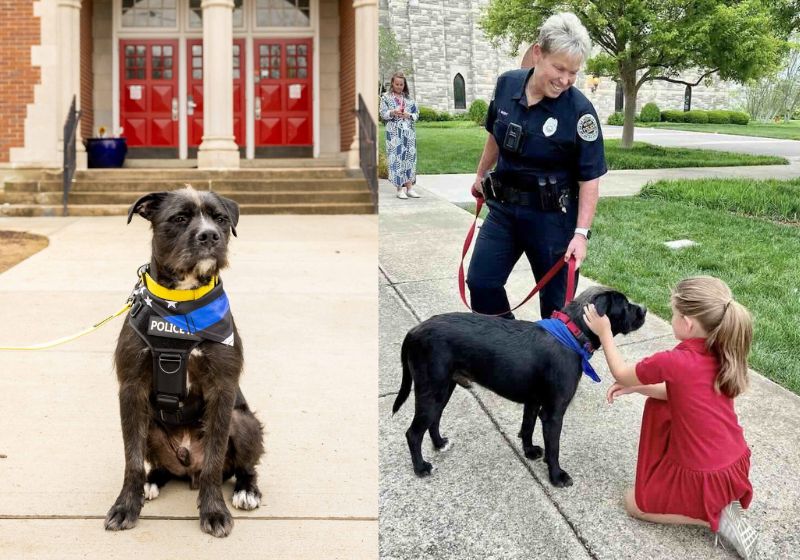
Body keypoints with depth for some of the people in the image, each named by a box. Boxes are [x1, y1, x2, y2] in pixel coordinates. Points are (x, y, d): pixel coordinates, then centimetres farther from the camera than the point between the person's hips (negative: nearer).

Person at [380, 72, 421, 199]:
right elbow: (382, 114, 1)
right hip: (394, 133, -3)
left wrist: (409, 115, -9)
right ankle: (400, 188, -4)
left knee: (410, 157, 0)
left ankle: (409, 187, 4)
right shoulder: (386, 97, 5)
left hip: (409, 132, 3)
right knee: (396, 158, -7)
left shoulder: (408, 98, 12)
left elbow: (416, 113, 11)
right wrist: (392, 113, -17)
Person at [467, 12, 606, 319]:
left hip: (552, 215, -4)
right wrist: (481, 175, 26)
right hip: (504, 207, 5)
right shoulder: (506, 84, -6)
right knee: (480, 282, 5)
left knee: (556, 297, 6)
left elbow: (590, 177, -15)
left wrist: (581, 232, -21)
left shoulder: (579, 110, -19)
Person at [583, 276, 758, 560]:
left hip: (705, 478, -7)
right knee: (658, 406, 23)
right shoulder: (724, 353, -5)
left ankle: (717, 517, 1)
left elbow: (621, 374, -6)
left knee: (635, 503, 18)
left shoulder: (673, 362, -26)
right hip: (736, 462, 7)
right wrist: (638, 387, 7)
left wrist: (604, 332, 8)